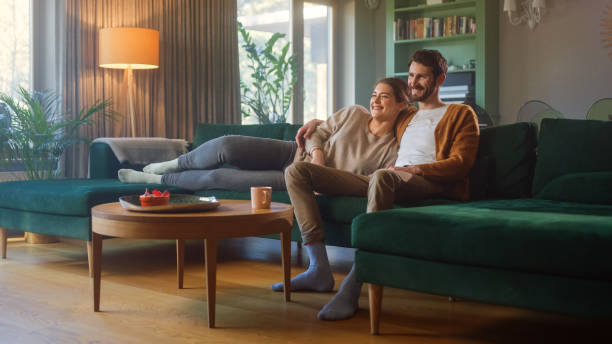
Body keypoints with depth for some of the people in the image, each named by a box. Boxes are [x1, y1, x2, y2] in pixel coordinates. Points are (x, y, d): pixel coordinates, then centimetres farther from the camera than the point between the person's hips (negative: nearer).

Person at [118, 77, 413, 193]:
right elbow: (318, 132, 9)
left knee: (218, 178, -12)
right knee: (227, 145, -19)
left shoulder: (392, 151, -11)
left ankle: (157, 180, 10)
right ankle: (173, 164, 10)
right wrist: (317, 153, -13)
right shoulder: (354, 115, 1)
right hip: (292, 152, 3)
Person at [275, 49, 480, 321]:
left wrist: (415, 169, -16)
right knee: (297, 171, -5)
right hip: (390, 181, 7)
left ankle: (351, 289, -43)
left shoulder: (461, 114, 16)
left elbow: (460, 164, 1)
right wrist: (318, 122, 32)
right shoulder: (404, 117, 35)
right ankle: (320, 270, -19)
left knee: (382, 177, -45)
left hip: (428, 183, -7)